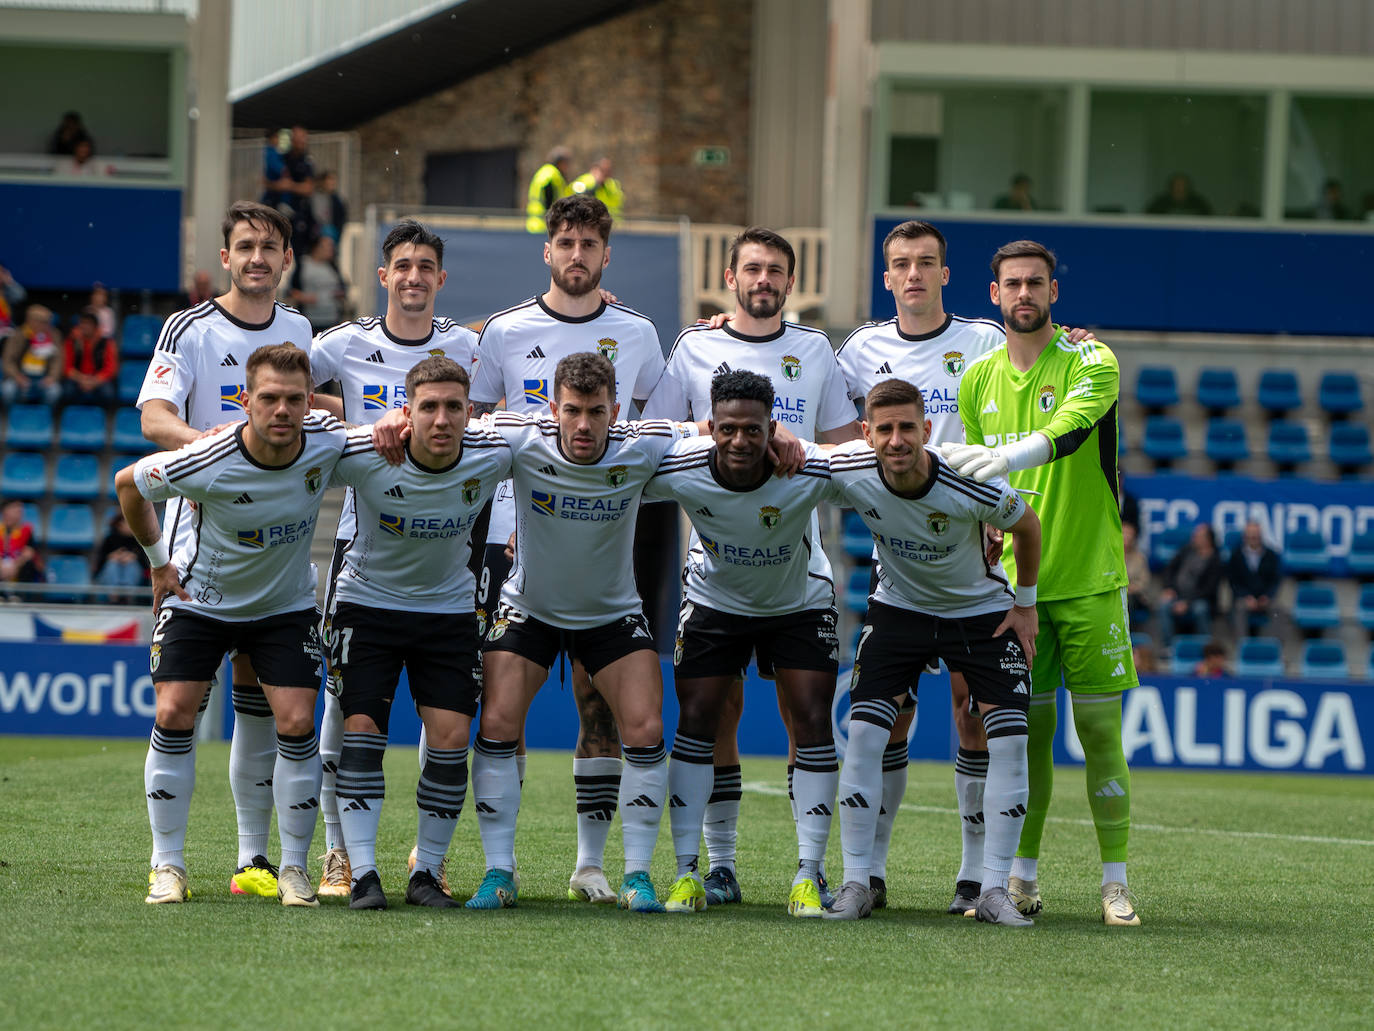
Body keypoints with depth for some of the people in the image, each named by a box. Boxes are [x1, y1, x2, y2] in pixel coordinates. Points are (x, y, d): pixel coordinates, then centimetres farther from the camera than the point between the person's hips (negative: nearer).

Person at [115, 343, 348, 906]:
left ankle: (294, 867, 3)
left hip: (287, 603, 2)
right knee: (174, 714, -12)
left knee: (296, 723, -10)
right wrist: (159, 560, -1)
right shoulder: (206, 462, -30)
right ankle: (168, 866, 0)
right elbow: (128, 484, -10)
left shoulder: (329, 440, -23)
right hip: (200, 598, -2)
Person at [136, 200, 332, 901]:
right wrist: (213, 438, -35)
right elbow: (153, 417, -16)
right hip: (201, 523, -4)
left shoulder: (297, 331, 11)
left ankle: (253, 856, 8)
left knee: (259, 687, 3)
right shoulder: (190, 329, -5)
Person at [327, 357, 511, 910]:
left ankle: (427, 871, 7)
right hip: (366, 601, -2)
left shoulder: (493, 458, -19)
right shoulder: (363, 455, -25)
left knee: (451, 738, -7)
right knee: (362, 728, -13)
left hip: (448, 609, 2)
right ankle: (363, 874, -9)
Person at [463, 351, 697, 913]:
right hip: (528, 608, -1)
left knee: (645, 730, -13)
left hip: (613, 611, 1)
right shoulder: (520, 440, -23)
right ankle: (498, 873, -3)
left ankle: (637, 876, -2)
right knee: (497, 724, -14)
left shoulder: (641, 448, -20)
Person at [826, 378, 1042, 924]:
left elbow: (1027, 526, -8)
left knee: (1009, 740, -14)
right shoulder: (848, 472, -24)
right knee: (864, 732, -14)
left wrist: (1025, 605, 0)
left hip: (982, 610, -1)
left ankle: (993, 889, -6)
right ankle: (856, 884, -6)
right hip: (898, 607, 1)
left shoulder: (976, 486, -30)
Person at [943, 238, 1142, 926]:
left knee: (1099, 729, -3)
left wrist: (1006, 457, -42)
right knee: (1027, 729, 4)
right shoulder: (977, 381, 8)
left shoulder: (1091, 363, -6)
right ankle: (1021, 880, 10)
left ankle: (1115, 885, 1)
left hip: (1089, 579, -3)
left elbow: (1069, 430, -26)